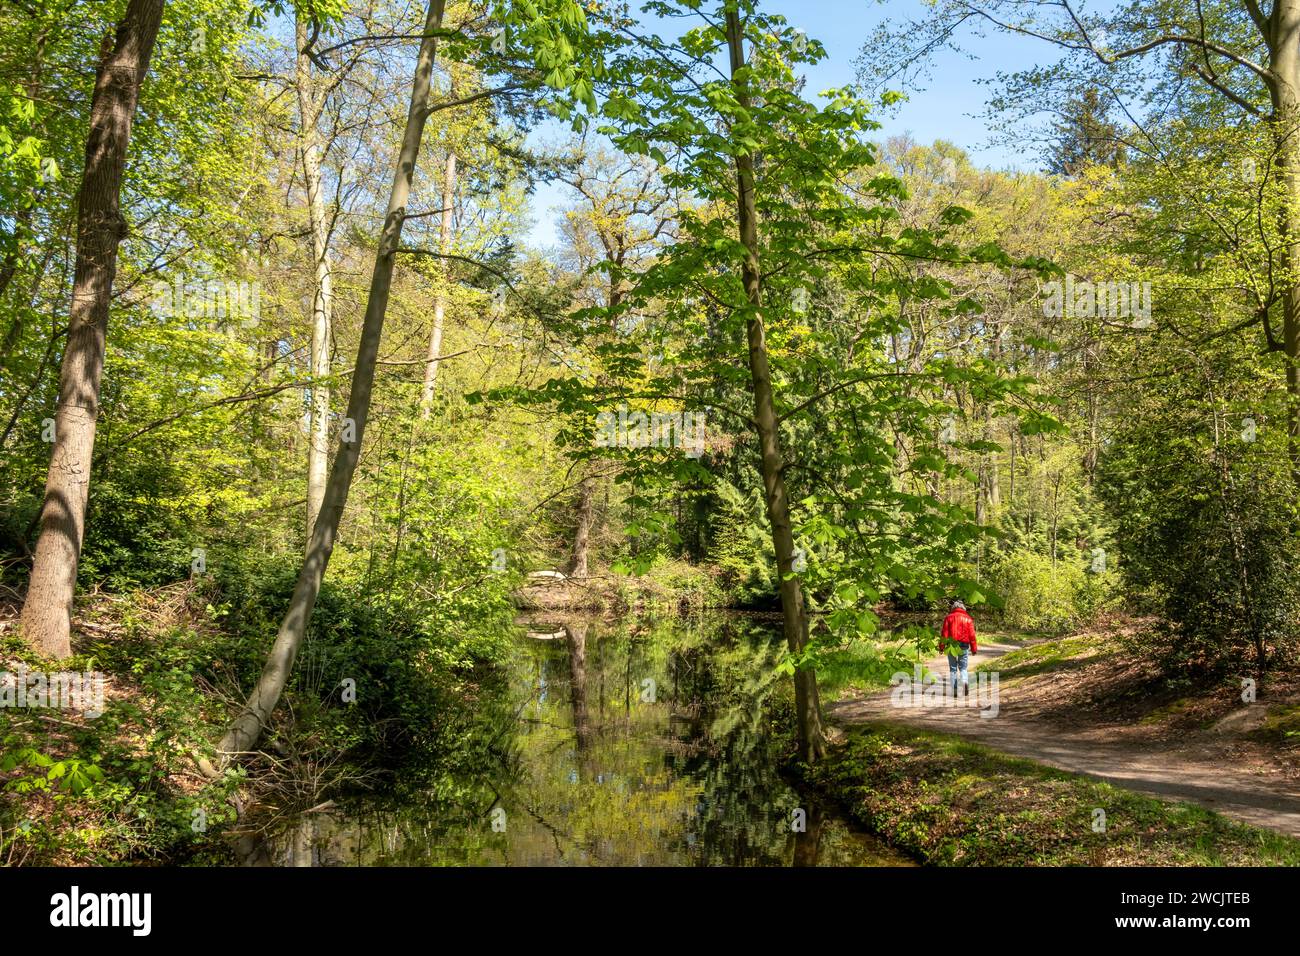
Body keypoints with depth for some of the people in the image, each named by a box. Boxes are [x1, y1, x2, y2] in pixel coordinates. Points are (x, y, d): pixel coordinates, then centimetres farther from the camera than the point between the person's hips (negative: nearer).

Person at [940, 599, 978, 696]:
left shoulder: (948, 617, 2)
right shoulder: (968, 619, 3)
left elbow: (944, 633, -2)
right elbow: (972, 635, 0)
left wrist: (941, 647, 0)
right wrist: (974, 649, 6)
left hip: (951, 646, 0)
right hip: (964, 646, 0)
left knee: (953, 669, 8)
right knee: (963, 668, 11)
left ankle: (954, 691, 4)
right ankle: (965, 682, -18)